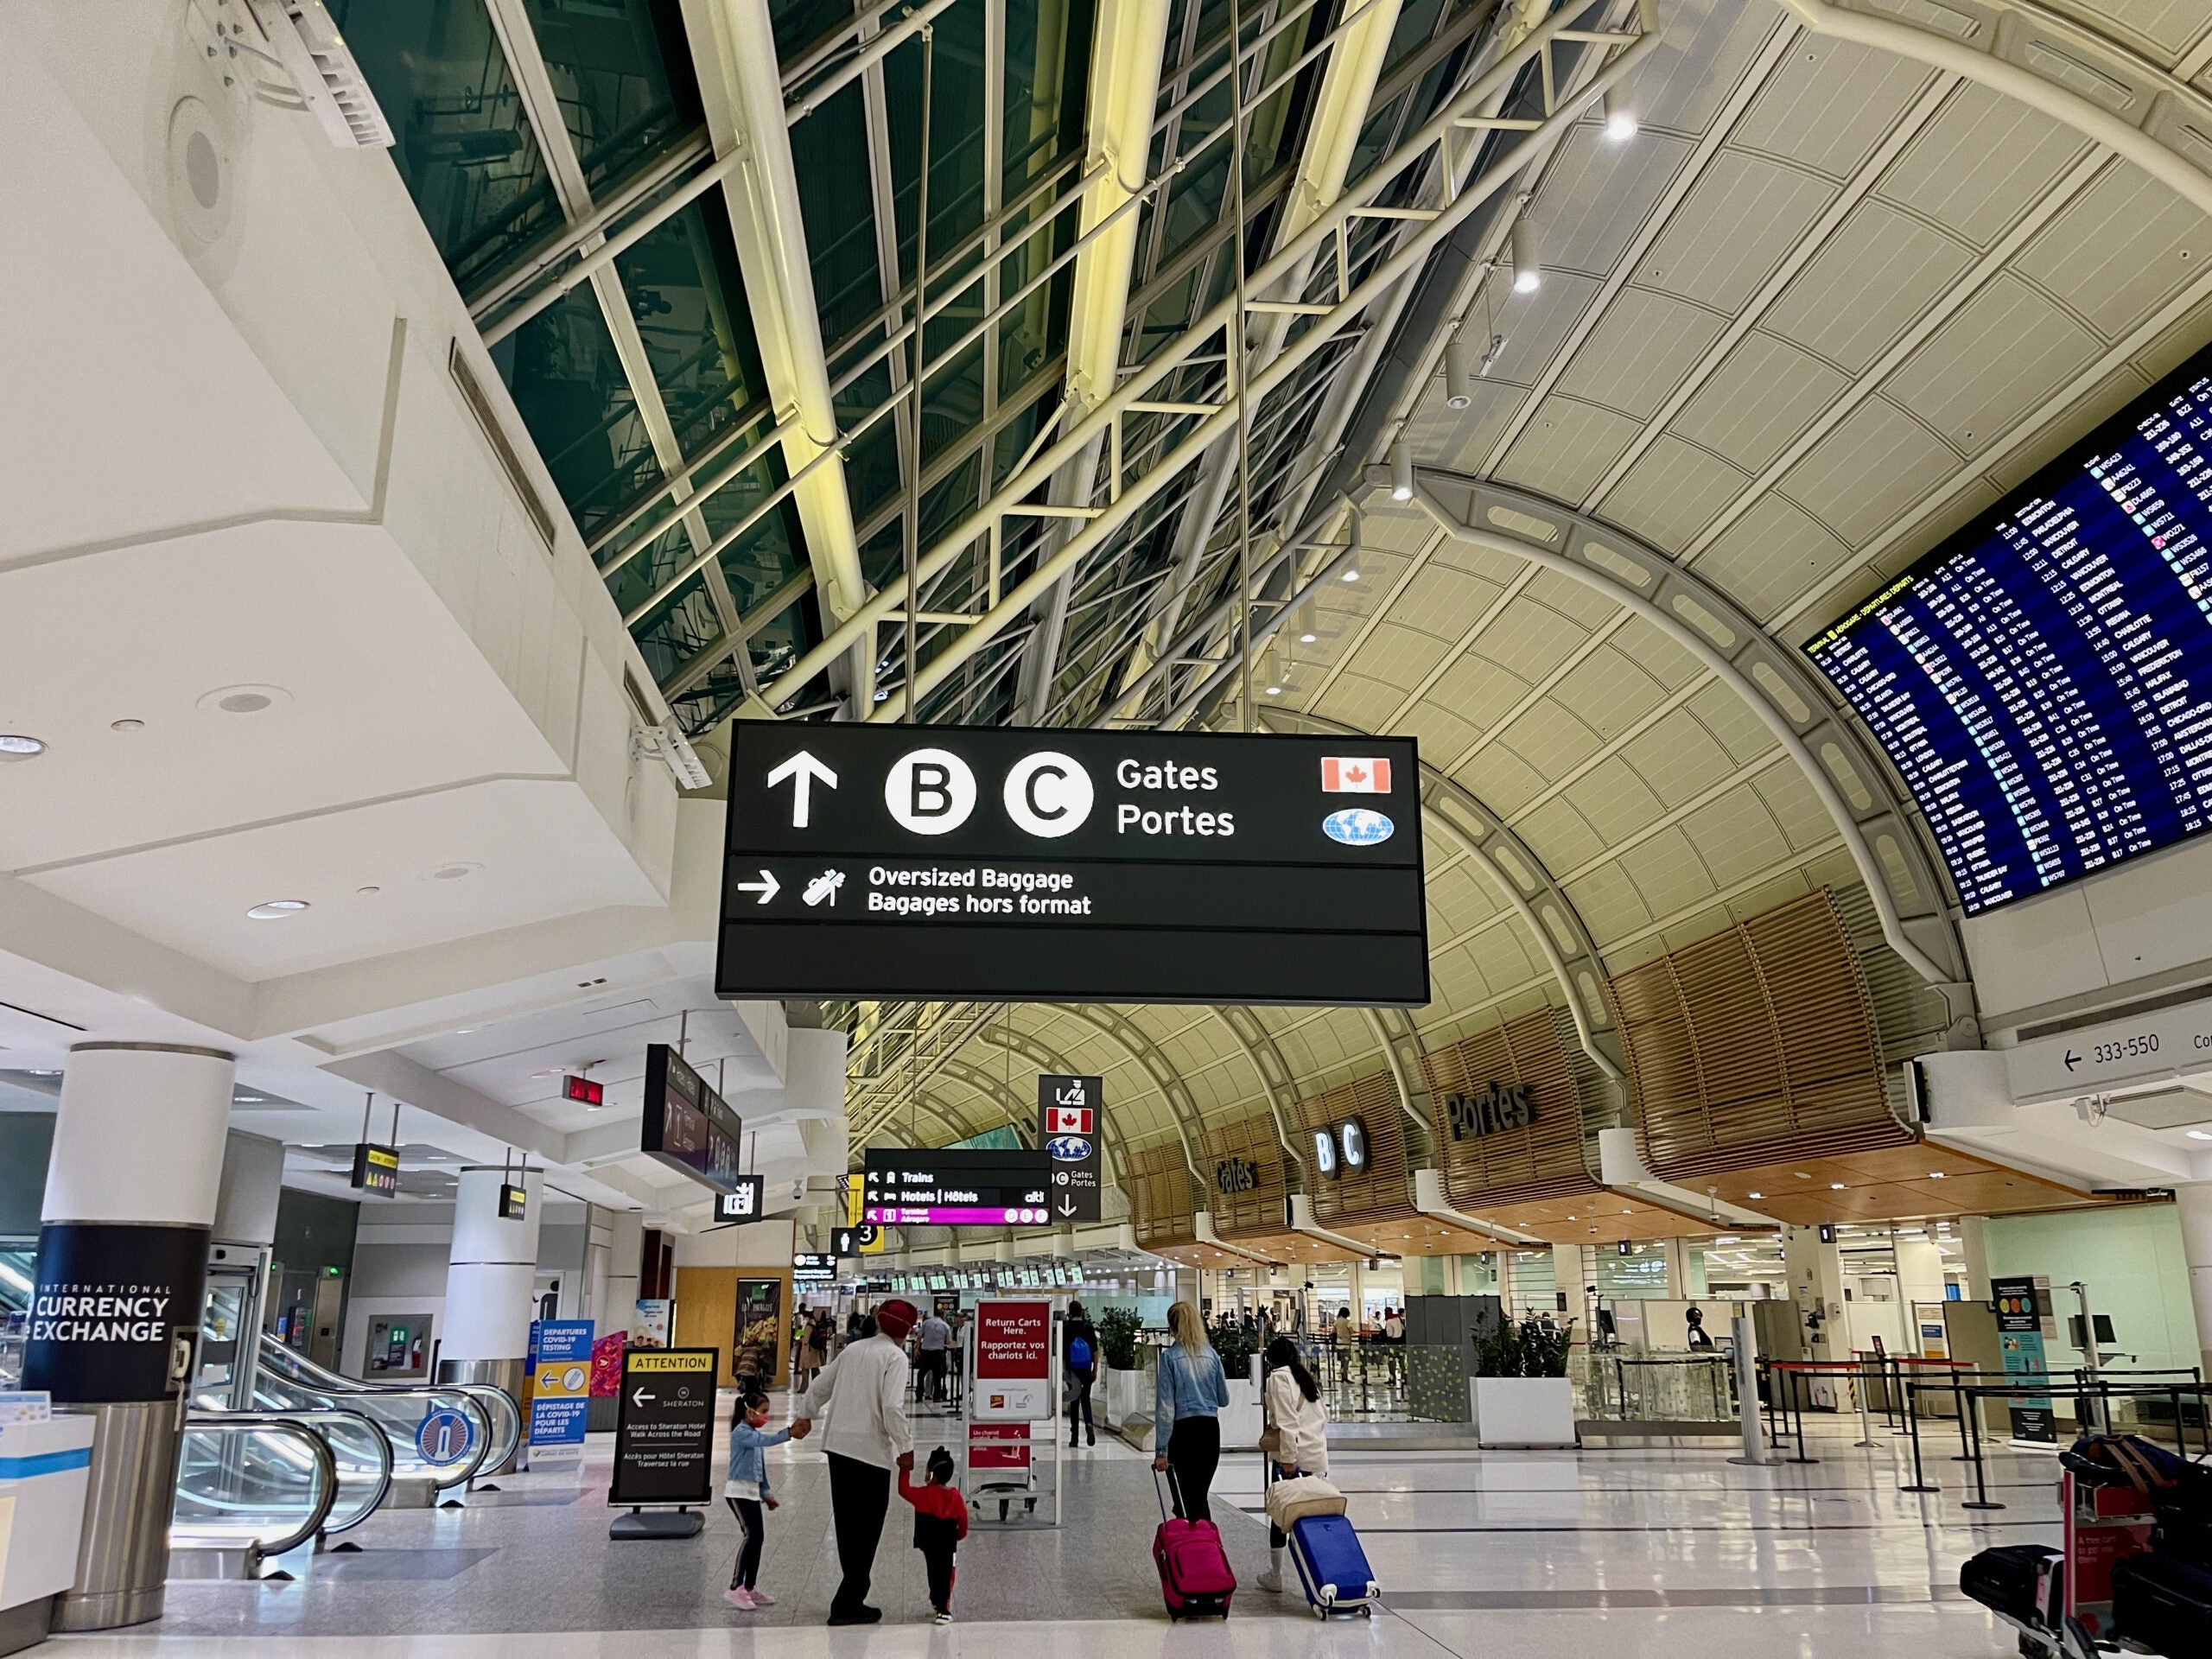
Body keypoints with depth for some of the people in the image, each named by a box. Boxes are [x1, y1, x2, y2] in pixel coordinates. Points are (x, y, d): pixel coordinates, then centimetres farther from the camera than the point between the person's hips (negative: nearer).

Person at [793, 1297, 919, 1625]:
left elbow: (820, 1386, 21)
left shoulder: (853, 1349, 12)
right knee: (867, 1528, 2)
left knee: (848, 1525, 15)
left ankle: (853, 1594, 24)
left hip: (838, 1444, 7)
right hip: (871, 1449, -7)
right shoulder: (896, 1357, -8)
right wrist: (906, 1447, -10)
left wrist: (804, 1415, 37)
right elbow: (893, 1407, -19)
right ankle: (848, 1605, 2)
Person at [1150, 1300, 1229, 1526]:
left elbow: (1165, 1406, -9)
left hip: (1183, 1431, -4)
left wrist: (1161, 1449, -7)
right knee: (1200, 1497, 15)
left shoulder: (1170, 1356, -8)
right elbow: (1224, 1399, 12)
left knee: (1184, 1502, 4)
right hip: (1211, 1431, 4)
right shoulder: (1211, 1354, 4)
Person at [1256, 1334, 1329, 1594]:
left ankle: (1274, 1575, 10)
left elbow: (1287, 1421, -15)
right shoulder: (1307, 1377, 18)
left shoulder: (1279, 1377, -6)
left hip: (1293, 1456, -7)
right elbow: (1323, 1418, 19)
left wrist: (1288, 1458, -17)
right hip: (1318, 1456, 7)